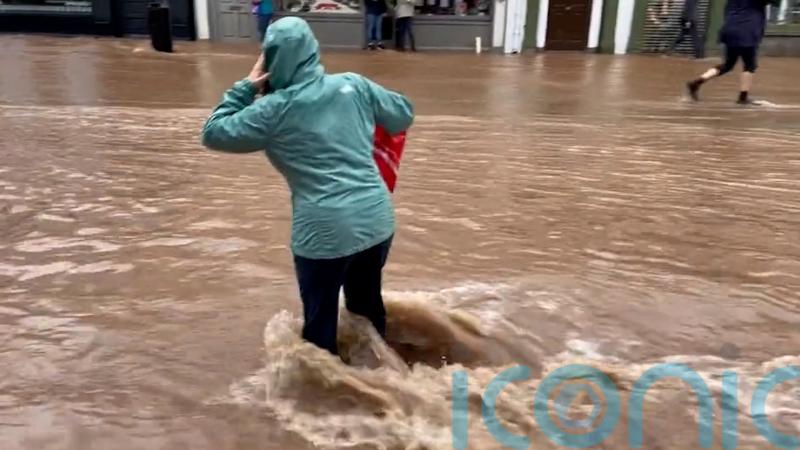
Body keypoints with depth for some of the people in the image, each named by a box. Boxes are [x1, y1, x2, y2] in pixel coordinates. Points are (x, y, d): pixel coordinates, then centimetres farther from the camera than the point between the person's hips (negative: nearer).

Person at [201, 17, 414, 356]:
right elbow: (405, 114, 16)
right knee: (367, 302, 26)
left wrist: (244, 88, 8)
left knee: (320, 316, 15)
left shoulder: (274, 110, -5)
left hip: (325, 232, -5)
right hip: (378, 220, 5)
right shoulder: (353, 85, 4)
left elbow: (214, 134, 4)